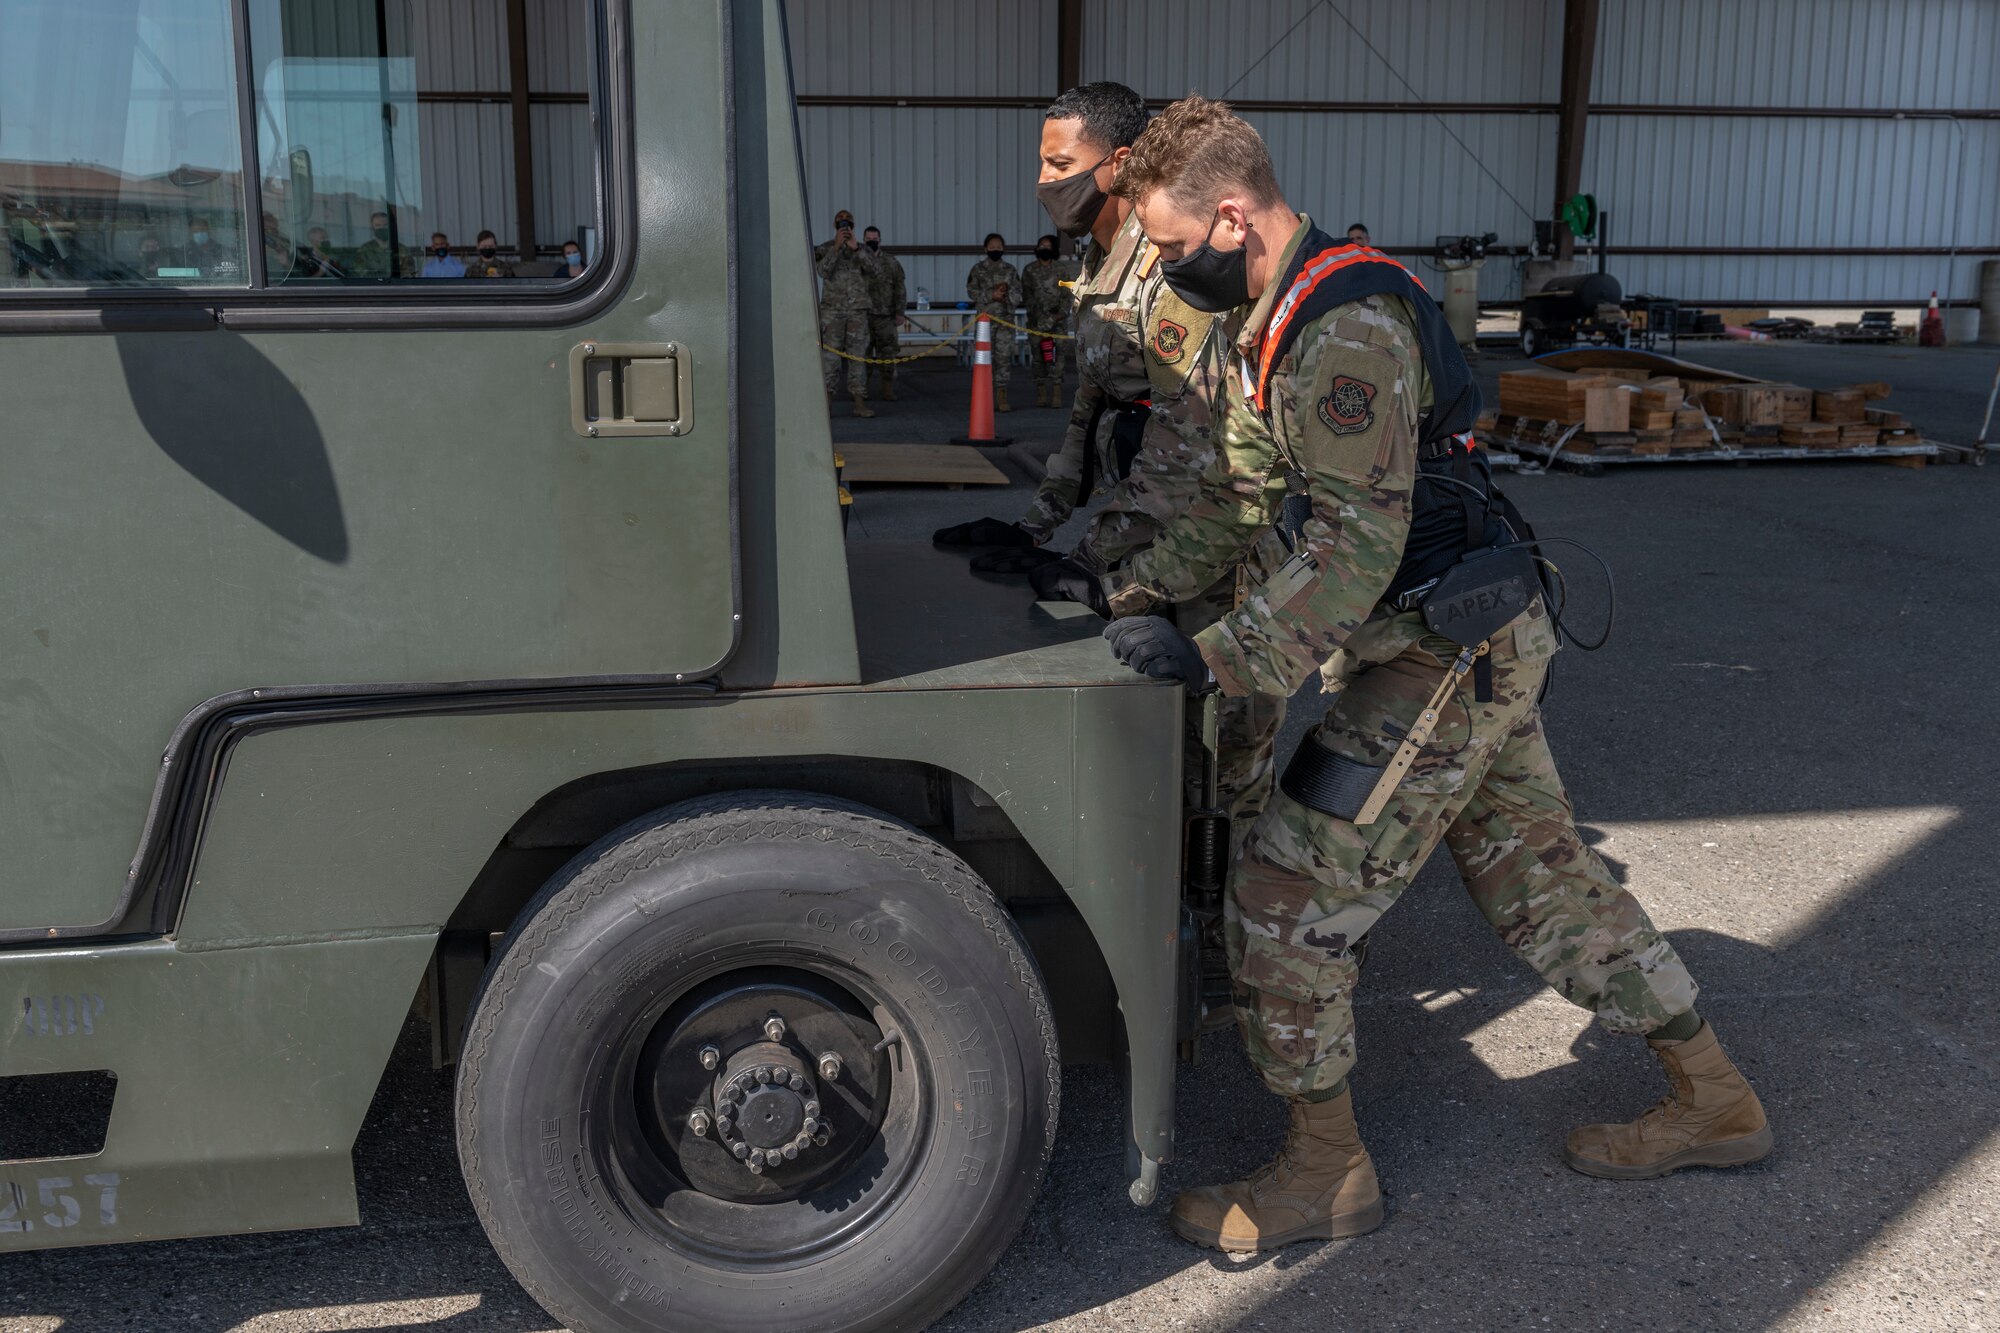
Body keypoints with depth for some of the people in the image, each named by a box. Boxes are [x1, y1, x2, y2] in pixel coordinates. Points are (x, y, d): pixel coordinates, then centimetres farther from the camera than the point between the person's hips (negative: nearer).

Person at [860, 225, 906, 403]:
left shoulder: (891, 262, 8)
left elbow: (900, 288, 9)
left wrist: (899, 311, 3)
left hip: (885, 315, 0)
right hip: (862, 315, 0)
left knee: (888, 353, -2)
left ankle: (888, 391, 3)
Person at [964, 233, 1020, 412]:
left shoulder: (1011, 270, 11)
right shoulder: (978, 269, 7)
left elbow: (1017, 295, 8)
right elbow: (971, 291, -1)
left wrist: (1005, 294, -12)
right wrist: (991, 295, -12)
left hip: (1005, 319, 1)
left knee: (1004, 357, -4)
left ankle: (1002, 399, 0)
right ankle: (989, 399, 5)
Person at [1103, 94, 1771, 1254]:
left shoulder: (1345, 330, -24)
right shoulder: (1283, 313, 9)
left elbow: (1356, 547, -28)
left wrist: (1213, 659, -28)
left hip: (1442, 657, -10)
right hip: (1482, 648, 10)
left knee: (1285, 896, -4)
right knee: (1540, 871, 19)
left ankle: (1327, 1173, 11)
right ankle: (1713, 1099, 33)